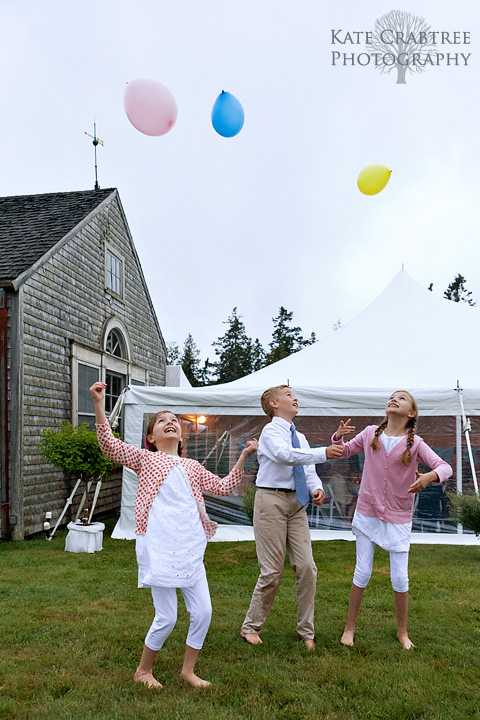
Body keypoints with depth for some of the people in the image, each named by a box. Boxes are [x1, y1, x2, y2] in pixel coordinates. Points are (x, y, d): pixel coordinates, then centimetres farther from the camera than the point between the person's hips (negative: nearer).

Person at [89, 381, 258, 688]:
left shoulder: (192, 467, 18)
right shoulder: (145, 459, 5)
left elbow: (224, 486, 22)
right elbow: (109, 444, -7)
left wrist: (243, 457, 14)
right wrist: (99, 404, -14)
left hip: (190, 548, 5)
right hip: (159, 547, -5)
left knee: (203, 611, 5)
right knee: (167, 617, -1)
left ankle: (188, 669, 28)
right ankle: (144, 670, 26)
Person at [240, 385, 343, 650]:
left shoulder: (300, 437, 17)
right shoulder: (270, 431, -6)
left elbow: (308, 469, 11)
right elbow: (285, 455, -26)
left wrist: (316, 487, -10)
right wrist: (323, 453, -33)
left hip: (296, 503, 7)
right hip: (272, 500, -6)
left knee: (307, 568, 4)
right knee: (272, 571, -2)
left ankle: (306, 631, 21)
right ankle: (251, 627, 19)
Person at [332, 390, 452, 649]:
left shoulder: (415, 444, -6)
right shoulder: (370, 433, -1)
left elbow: (445, 467, -14)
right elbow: (344, 451, 13)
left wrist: (430, 476, -36)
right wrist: (338, 436, -9)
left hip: (398, 518, -1)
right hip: (367, 513, 1)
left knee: (400, 578, 4)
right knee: (362, 573, 4)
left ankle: (402, 632, 28)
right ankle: (349, 627, 22)